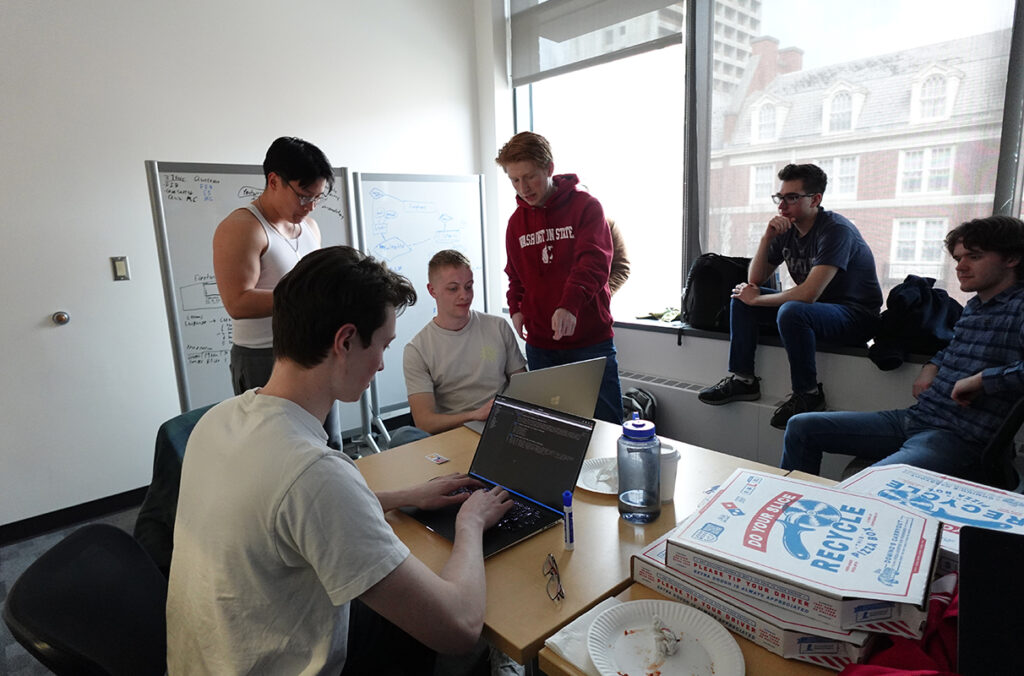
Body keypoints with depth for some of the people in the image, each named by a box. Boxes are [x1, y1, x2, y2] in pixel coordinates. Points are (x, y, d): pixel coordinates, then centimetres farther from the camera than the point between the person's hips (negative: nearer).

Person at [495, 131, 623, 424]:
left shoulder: (585, 206, -4)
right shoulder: (516, 221, 11)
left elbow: (594, 262, -18)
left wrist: (570, 305, -35)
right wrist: (516, 309, 3)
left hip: (590, 341, -4)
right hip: (540, 344, 4)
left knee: (607, 425, 3)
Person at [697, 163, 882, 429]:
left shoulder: (836, 230, -22)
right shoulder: (786, 230, 2)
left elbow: (808, 294, -31)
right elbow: (755, 279, 1)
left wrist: (757, 299, -18)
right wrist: (767, 237, -12)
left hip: (856, 316, -8)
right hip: (814, 307, 8)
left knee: (791, 312, -38)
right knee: (741, 296, 0)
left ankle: (808, 395, -18)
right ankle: (742, 378, -3)